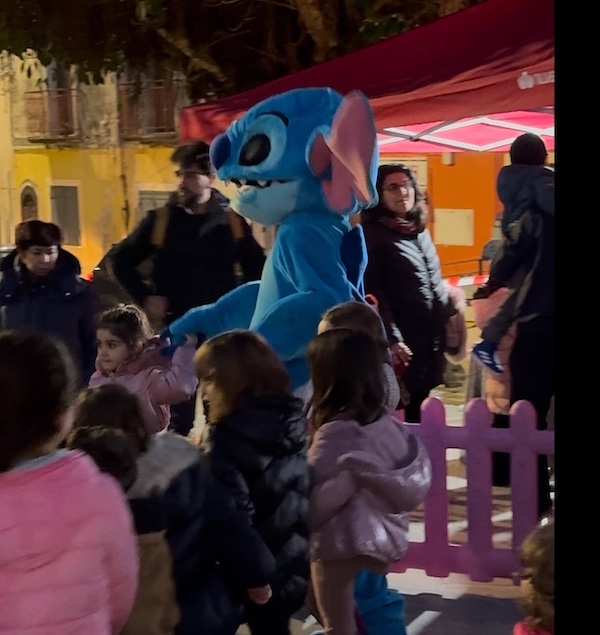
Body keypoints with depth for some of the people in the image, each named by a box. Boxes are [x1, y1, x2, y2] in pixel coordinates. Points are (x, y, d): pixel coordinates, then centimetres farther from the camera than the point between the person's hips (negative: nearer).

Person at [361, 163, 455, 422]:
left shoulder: (421, 232, 15)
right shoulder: (373, 234, -8)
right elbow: (372, 292, -15)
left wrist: (451, 316, 14)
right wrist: (391, 338, -21)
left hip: (433, 340, 7)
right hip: (404, 343, -7)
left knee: (422, 409, 12)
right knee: (397, 408, -3)